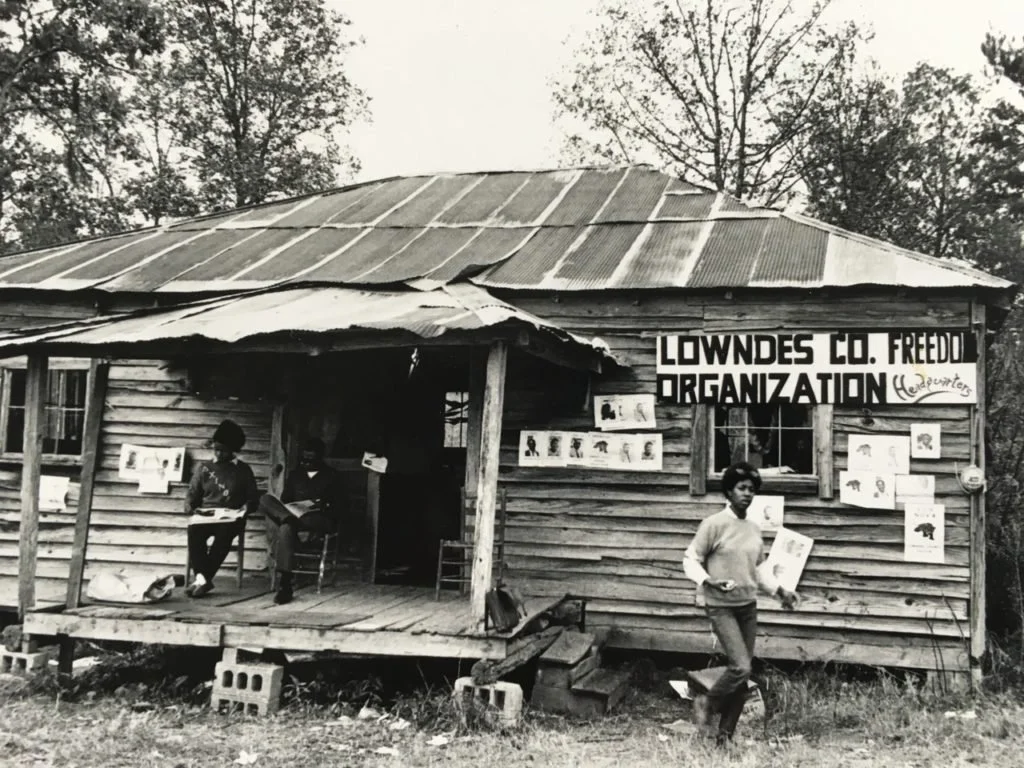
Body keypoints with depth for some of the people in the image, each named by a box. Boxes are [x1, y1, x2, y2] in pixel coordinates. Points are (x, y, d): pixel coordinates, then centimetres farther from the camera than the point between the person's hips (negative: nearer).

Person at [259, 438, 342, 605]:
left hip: (319, 520, -4)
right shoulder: (294, 475, 23)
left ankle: (285, 583, -40)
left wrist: (325, 506, -17)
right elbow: (285, 500, 15)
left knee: (286, 527, -37)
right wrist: (286, 512, -8)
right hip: (295, 515, 4)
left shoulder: (331, 476, 12)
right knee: (265, 500, -20)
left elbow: (336, 507, 5)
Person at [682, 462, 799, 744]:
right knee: (741, 667, -16)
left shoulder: (754, 529, 8)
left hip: (748, 606, 6)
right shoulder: (714, 524, -11)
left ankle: (725, 736, 18)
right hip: (721, 607, -6)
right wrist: (708, 581, -25)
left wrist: (779, 591, 10)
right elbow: (691, 560, -9)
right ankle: (707, 703, 11)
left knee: (743, 674, 6)